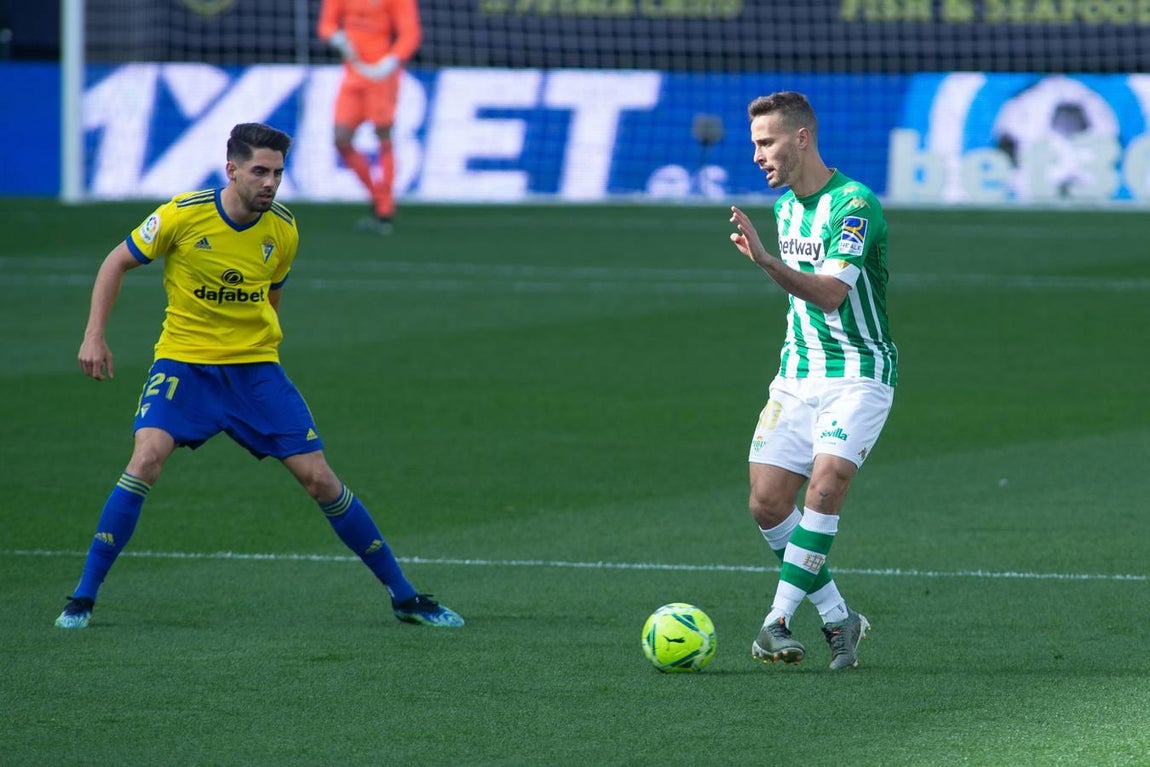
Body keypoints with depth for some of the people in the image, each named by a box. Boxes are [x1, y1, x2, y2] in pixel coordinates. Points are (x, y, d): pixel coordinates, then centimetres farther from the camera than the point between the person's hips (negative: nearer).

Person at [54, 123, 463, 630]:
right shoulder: (182, 214, -13)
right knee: (147, 458, -25)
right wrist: (94, 336, -8)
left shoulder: (283, 231, -4)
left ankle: (404, 596, 9)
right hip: (182, 361, -2)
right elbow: (116, 264, -1)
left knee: (318, 478, -3)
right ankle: (83, 597, -14)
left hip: (255, 367, 2)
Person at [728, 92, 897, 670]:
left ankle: (778, 621, -22)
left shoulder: (854, 205, -15)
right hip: (797, 375, 8)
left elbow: (830, 293, -29)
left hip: (859, 375, -8)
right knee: (767, 502, -4)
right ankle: (838, 620, 7)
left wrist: (765, 260, -40)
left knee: (825, 486, -24)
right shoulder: (785, 207, 12)